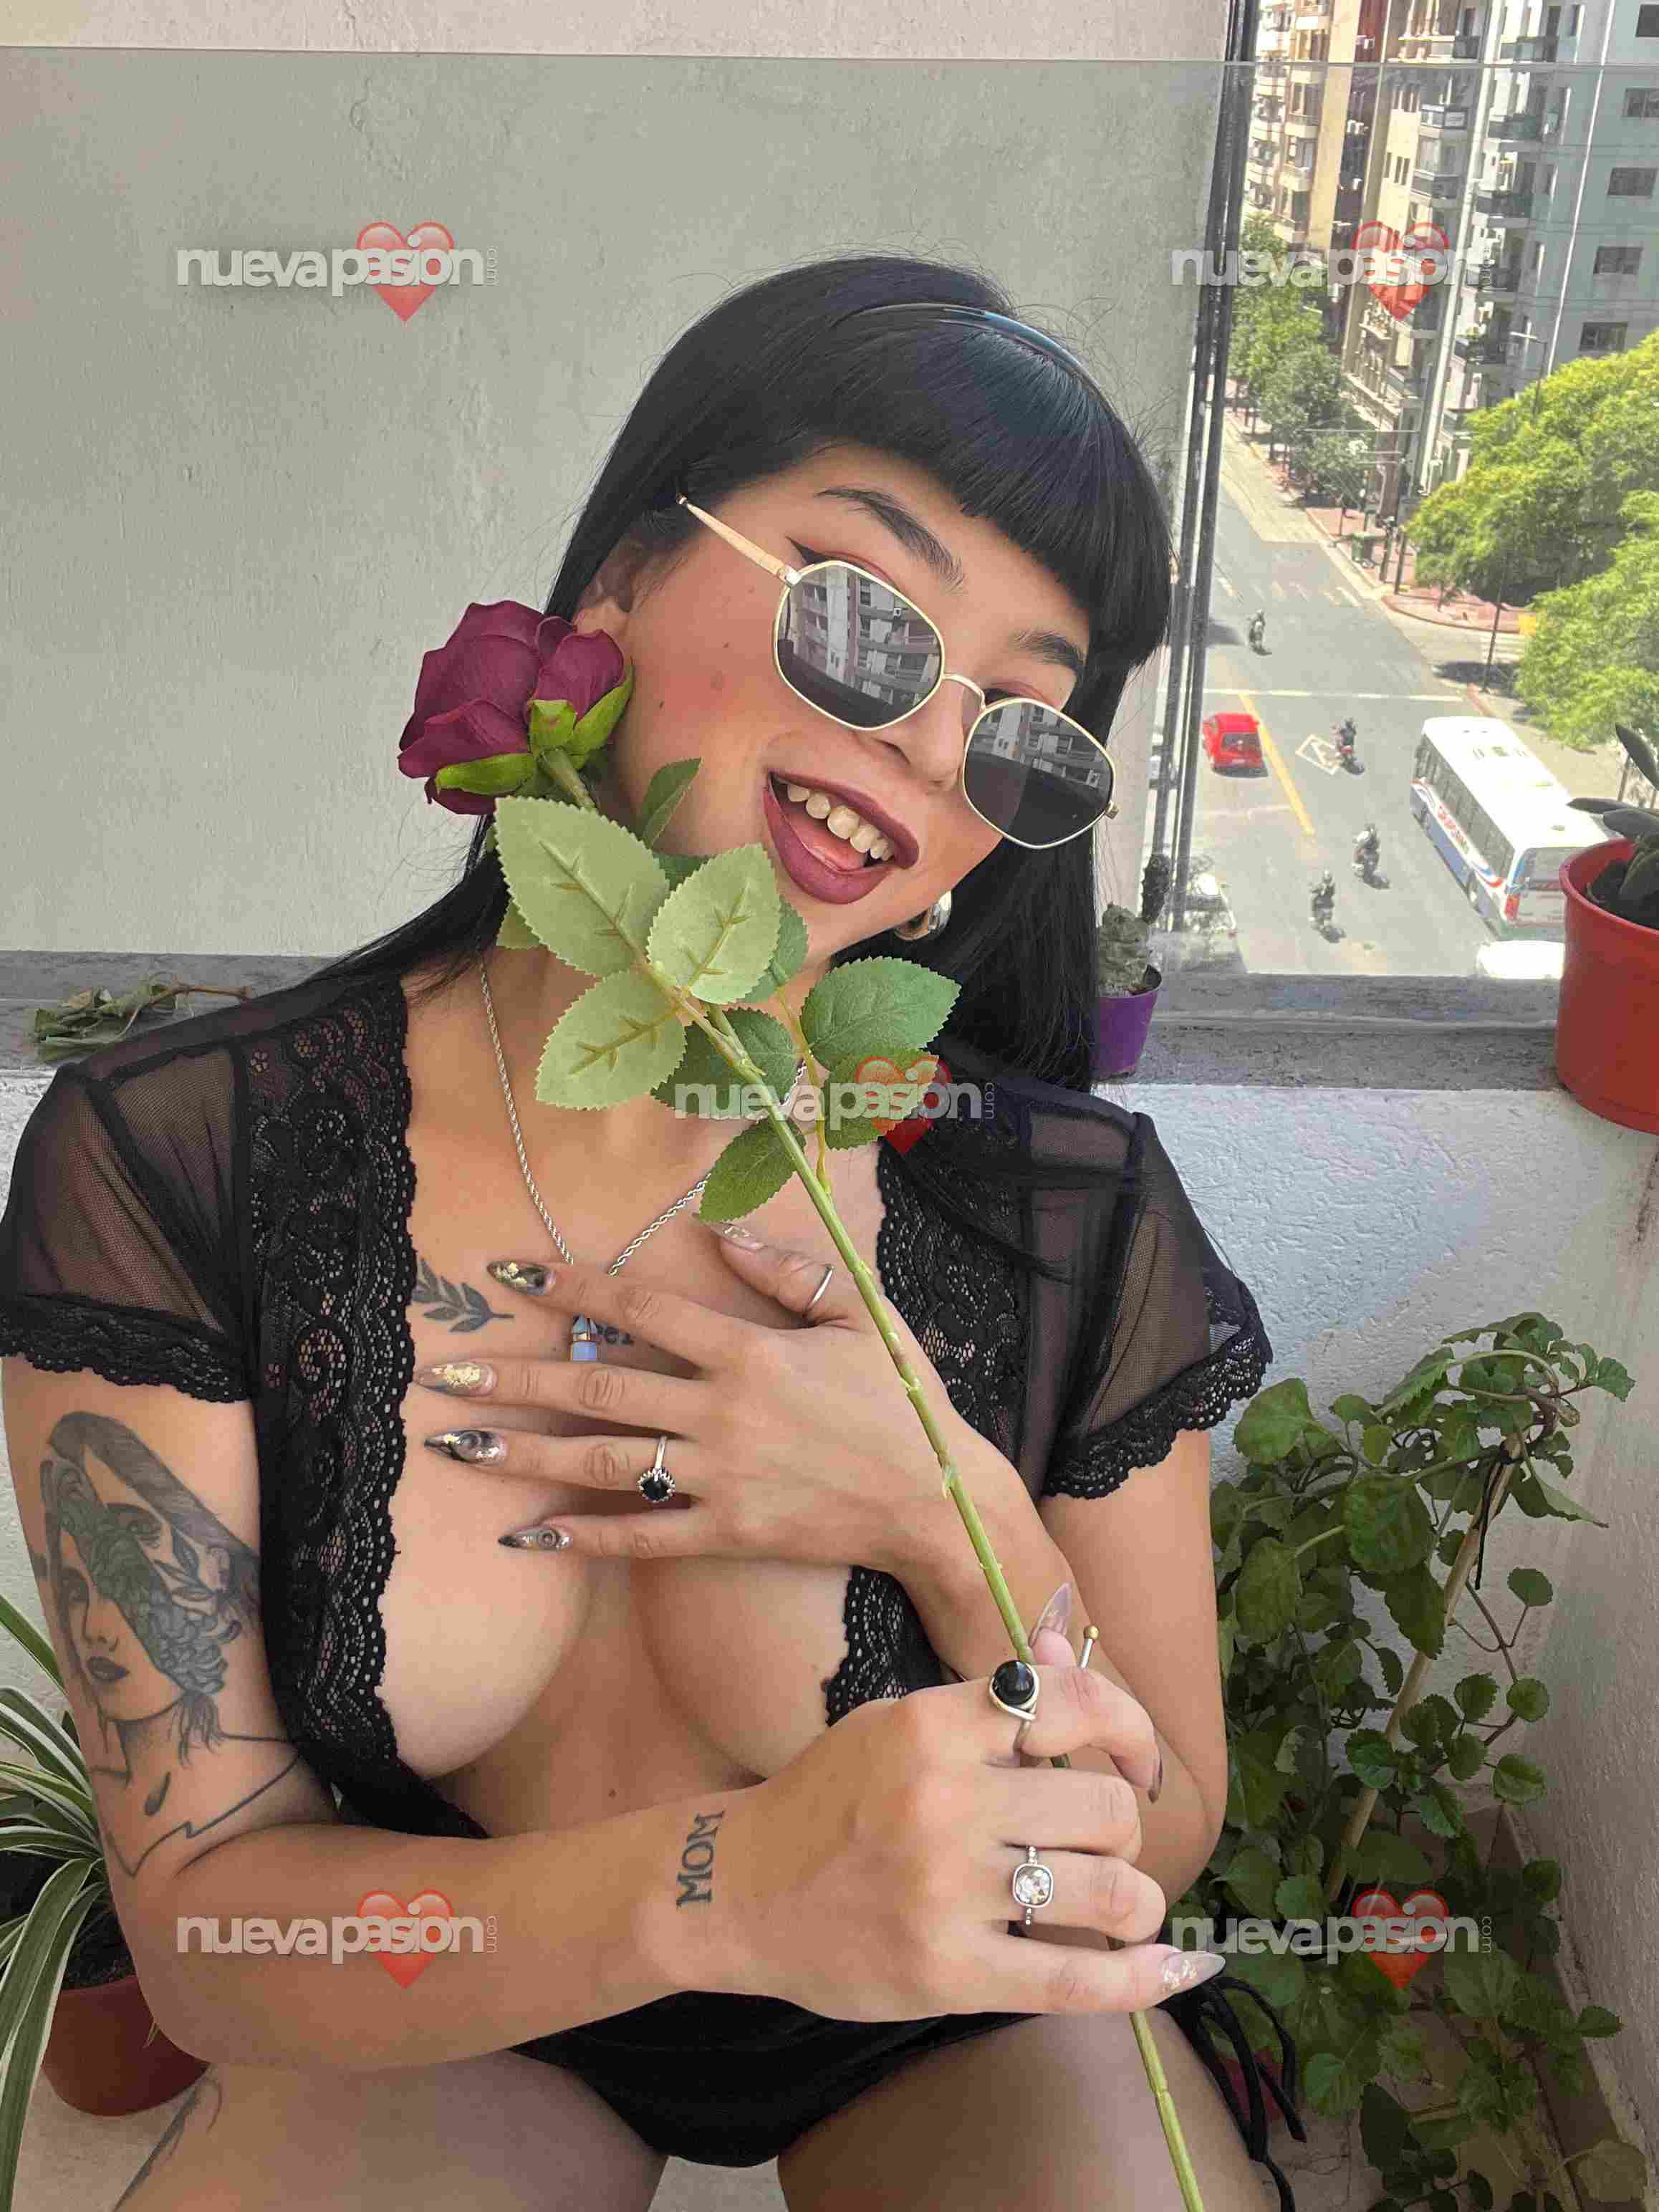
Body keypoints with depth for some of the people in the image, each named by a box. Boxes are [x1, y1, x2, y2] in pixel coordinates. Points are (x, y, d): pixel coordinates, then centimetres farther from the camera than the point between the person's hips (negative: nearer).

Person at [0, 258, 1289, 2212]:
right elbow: (207, 1920, -19)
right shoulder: (164, 1169, -21)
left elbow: (1157, 1857, -8)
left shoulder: (1076, 1216, -20)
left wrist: (965, 1536, -28)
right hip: (431, 2029, 0)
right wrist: (717, 1887, -37)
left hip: (952, 2038, 2)